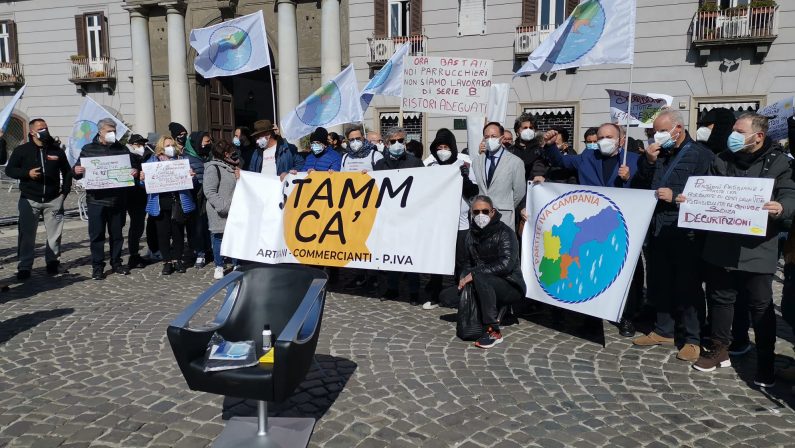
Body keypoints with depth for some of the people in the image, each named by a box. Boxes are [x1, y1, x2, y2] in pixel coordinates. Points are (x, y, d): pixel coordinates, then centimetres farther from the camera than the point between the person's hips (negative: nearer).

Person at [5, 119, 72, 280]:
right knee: (26, 235, -1)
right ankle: (24, 267, 6)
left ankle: (53, 262, 18)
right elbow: (9, 170, 4)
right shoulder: (21, 150, 3)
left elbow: (67, 171, 17)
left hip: (53, 200, 2)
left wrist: (65, 190, 7)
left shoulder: (57, 150, 8)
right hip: (29, 200, -1)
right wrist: (27, 173, -14)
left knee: (55, 233, 4)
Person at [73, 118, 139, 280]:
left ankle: (116, 263, 21)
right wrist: (76, 171, -16)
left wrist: (135, 171, -10)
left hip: (118, 200, 2)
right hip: (96, 200, -2)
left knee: (117, 234, 10)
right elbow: (77, 171, 8)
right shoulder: (88, 149, 6)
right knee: (97, 235, 1)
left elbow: (134, 166, 13)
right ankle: (97, 266, 8)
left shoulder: (122, 149, 10)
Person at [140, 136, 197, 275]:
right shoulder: (152, 162, 9)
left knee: (178, 232, 7)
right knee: (163, 233, 3)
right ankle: (167, 261, 13)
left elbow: (191, 182, 7)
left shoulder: (182, 160, 10)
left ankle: (177, 259, 19)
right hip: (160, 204, 0)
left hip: (179, 202, 0)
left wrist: (192, 176, -15)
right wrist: (143, 179, -17)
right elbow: (146, 183, 5)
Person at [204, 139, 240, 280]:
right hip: (220, 213, -7)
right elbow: (209, 191, -18)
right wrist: (223, 206, -24)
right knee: (219, 237, 3)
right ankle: (219, 267, 17)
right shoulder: (213, 168, -11)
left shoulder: (232, 167, 14)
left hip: (234, 210, 7)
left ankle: (237, 265, 19)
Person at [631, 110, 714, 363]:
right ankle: (664, 331, 28)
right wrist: (648, 162, -3)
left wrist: (675, 197, -16)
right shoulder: (657, 155, 13)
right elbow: (639, 188, 10)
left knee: (688, 286, 0)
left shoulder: (700, 155, -4)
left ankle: (693, 339, 13)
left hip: (686, 231, -6)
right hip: (658, 229, 6)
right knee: (659, 283, 14)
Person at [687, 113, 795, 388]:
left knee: (761, 306, 5)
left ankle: (765, 363, 18)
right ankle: (719, 350, 28)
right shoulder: (722, 161, 10)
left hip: (758, 249, -3)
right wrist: (689, 200, -8)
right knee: (720, 298, 12)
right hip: (721, 246, 3)